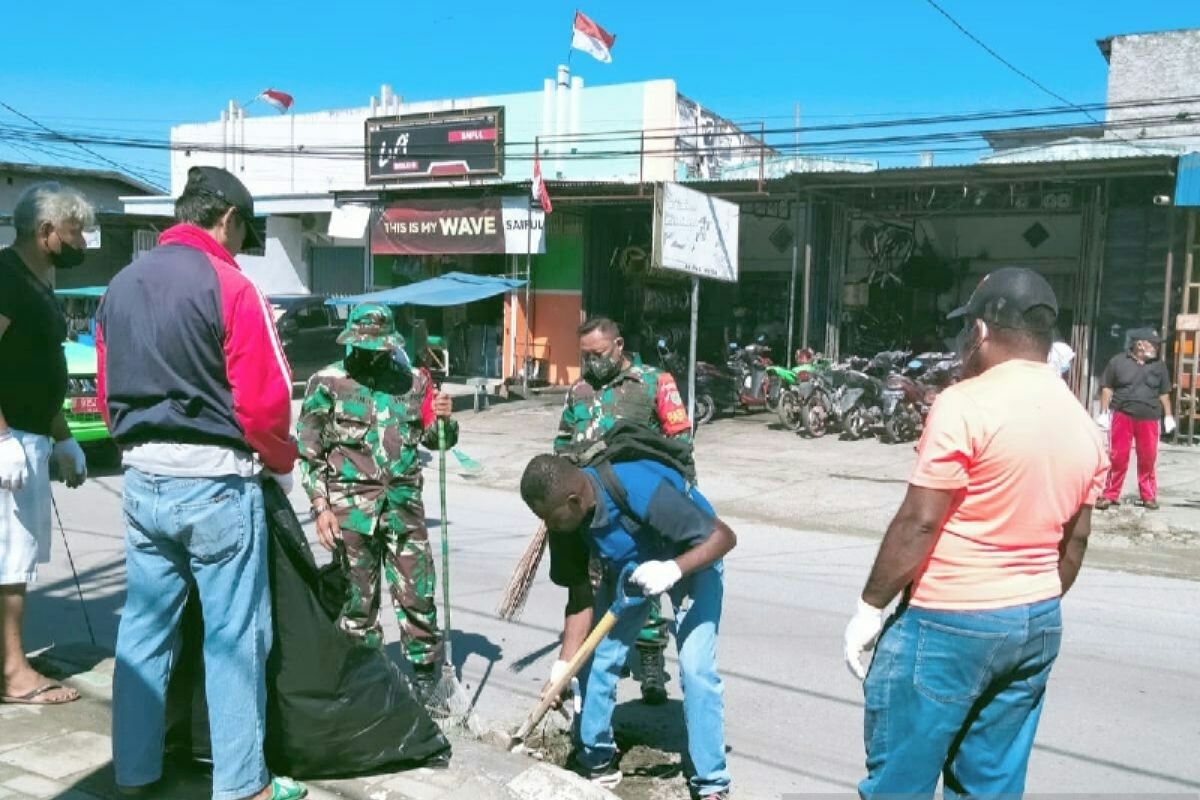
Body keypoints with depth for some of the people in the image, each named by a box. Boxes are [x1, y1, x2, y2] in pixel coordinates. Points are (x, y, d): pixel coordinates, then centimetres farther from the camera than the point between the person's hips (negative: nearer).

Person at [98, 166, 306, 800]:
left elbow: (108, 393, 13)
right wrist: (281, 464, 1)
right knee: (233, 638, 2)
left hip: (142, 481, 7)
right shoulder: (227, 285, -12)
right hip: (216, 483, -7)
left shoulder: (120, 286, 11)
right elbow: (264, 400, -16)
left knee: (144, 628, 15)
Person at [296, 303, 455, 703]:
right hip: (351, 506, -2)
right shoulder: (327, 383, 0)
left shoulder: (412, 379, 8)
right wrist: (321, 506, -6)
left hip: (403, 503, 2)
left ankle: (426, 669, 21)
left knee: (417, 591, 5)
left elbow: (437, 440, 17)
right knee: (357, 595, 8)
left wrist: (443, 420, -5)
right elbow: (309, 452, 1)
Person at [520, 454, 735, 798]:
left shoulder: (640, 488, -41)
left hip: (693, 560, -5)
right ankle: (596, 760, 19)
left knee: (696, 667, -14)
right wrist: (562, 670, -18)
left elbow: (723, 536, -33)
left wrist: (673, 570, -48)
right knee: (597, 656, 0)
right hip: (626, 567, 6)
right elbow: (581, 598, -14)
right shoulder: (566, 519, -22)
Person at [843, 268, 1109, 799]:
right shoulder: (1083, 424, 9)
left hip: (948, 622, -8)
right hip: (1037, 624, 8)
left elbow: (918, 522, -17)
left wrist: (870, 608, -9)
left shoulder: (967, 404, -16)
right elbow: (1074, 541, 15)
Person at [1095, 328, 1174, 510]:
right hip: (1122, 416, -2)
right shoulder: (1118, 361, 2)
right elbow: (1107, 388, 4)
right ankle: (1110, 495, 5)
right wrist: (1103, 412, -3)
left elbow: (1164, 393, 15)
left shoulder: (1159, 366, 10)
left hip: (1149, 419, 2)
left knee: (1148, 459, 3)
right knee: (1118, 457, -2)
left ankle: (1149, 496, 15)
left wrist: (1168, 416, 10)